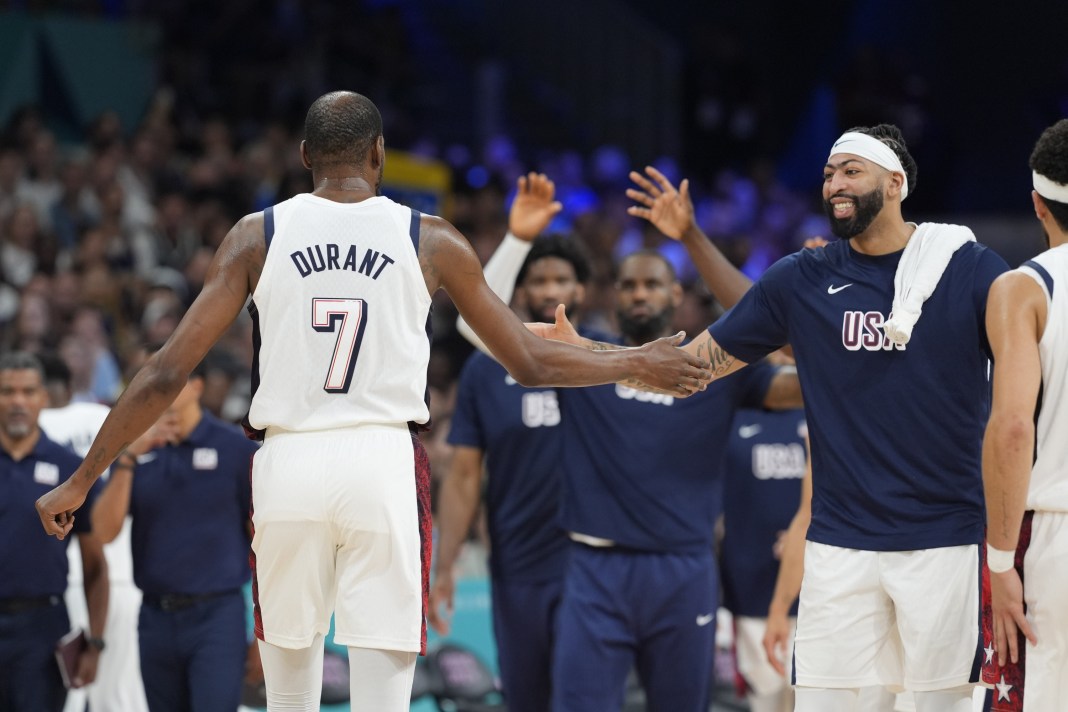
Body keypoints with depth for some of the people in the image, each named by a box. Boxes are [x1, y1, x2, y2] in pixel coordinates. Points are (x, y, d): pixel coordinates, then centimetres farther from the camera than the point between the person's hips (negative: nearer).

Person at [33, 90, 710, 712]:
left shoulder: (258, 235, 4)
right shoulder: (430, 240, 4)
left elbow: (166, 374, 2)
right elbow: (529, 362, 10)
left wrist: (83, 480, 9)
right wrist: (638, 366, 24)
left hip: (287, 464, 1)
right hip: (384, 465, -1)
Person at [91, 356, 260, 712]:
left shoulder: (237, 448, -3)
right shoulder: (137, 448, 8)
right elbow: (105, 531, -3)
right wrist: (129, 458, -14)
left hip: (217, 616, -4)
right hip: (156, 618, 4)